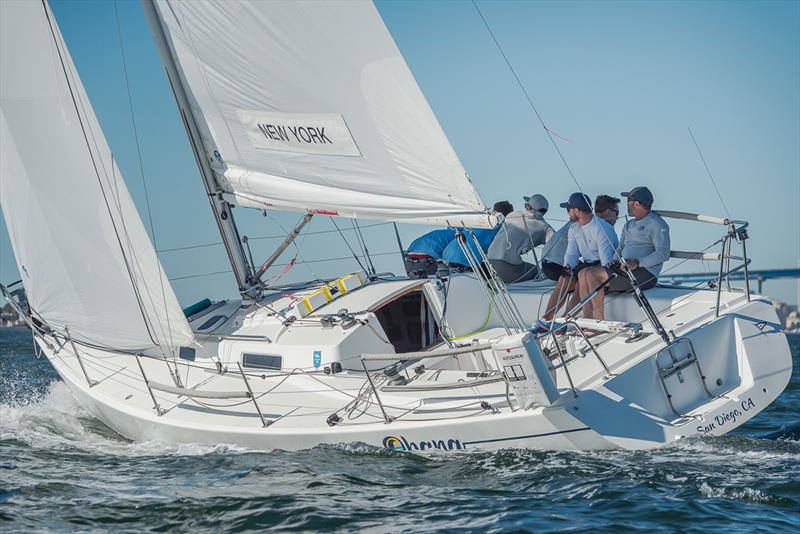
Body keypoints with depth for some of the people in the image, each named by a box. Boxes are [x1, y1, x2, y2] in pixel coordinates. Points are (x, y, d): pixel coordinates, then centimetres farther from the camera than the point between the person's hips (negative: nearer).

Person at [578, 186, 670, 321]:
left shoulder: (657, 224, -4)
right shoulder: (629, 225, 25)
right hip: (624, 269, 9)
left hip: (645, 273, -9)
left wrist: (637, 262, -23)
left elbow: (663, 254, -14)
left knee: (593, 275, -22)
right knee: (585, 273, -9)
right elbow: (620, 249, 26)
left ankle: (599, 320, -17)